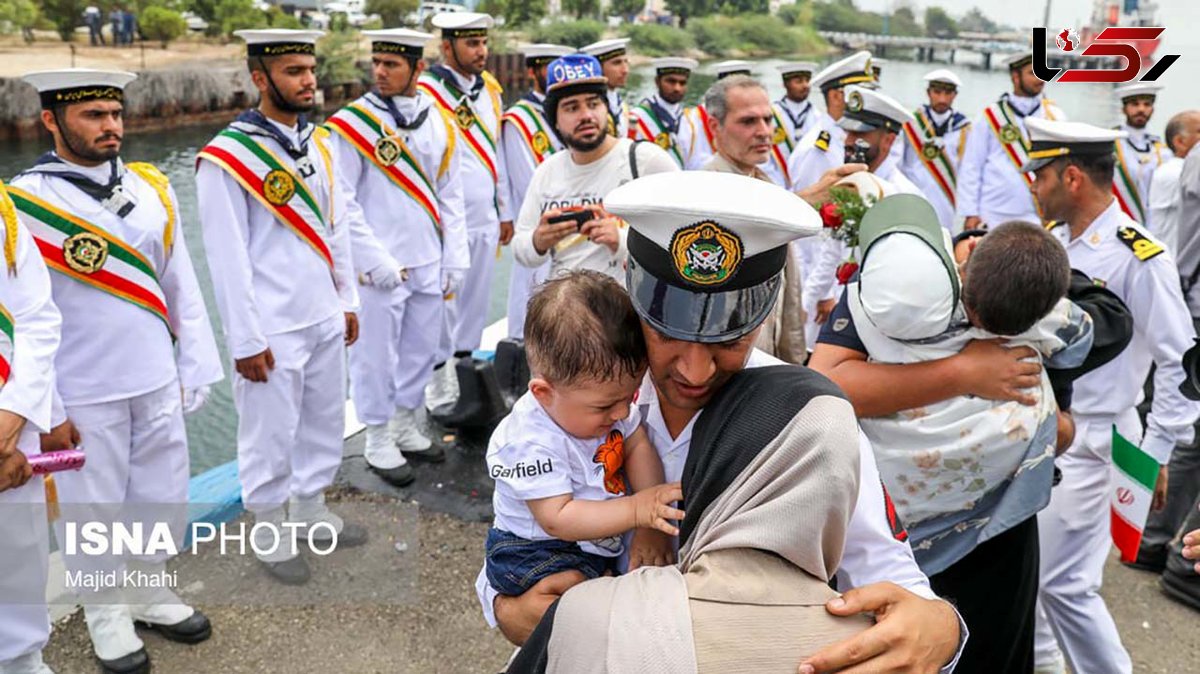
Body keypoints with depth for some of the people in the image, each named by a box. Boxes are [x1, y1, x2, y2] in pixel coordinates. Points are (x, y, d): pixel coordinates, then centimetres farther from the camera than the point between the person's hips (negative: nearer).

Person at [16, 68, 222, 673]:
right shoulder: (21, 205, -11)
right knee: (92, 509, 13)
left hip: (157, 383, 4)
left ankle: (149, 590, 41)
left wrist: (196, 366, 5)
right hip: (84, 396, -4)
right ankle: (105, 613, 35)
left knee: (162, 499, 17)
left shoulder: (153, 189, 1)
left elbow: (181, 284, 5)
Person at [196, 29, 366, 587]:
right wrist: (244, 341, -12)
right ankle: (269, 536, 27)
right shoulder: (226, 157, -14)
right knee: (271, 438, 8)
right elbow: (227, 257, -14)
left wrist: (347, 300, 13)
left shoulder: (317, 143, 6)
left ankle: (311, 512, 38)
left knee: (325, 424, 19)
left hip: (324, 319, 7)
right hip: (274, 330, -6)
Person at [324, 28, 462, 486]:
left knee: (421, 350, 15)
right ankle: (379, 443, 21)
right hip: (380, 267, -5)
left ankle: (407, 429, 33)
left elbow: (450, 194, 11)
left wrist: (455, 258, 6)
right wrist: (375, 259, -15)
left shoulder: (439, 123, 7)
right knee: (377, 356, 4)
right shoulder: (352, 123, -8)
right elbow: (342, 202, -10)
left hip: (429, 264, 5)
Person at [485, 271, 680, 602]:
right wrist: (636, 511, -37)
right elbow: (557, 520, -31)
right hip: (535, 551, -9)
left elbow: (638, 447, -5)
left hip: (605, 535, 9)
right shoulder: (531, 443, -31)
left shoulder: (605, 393, -10)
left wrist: (652, 526, -16)